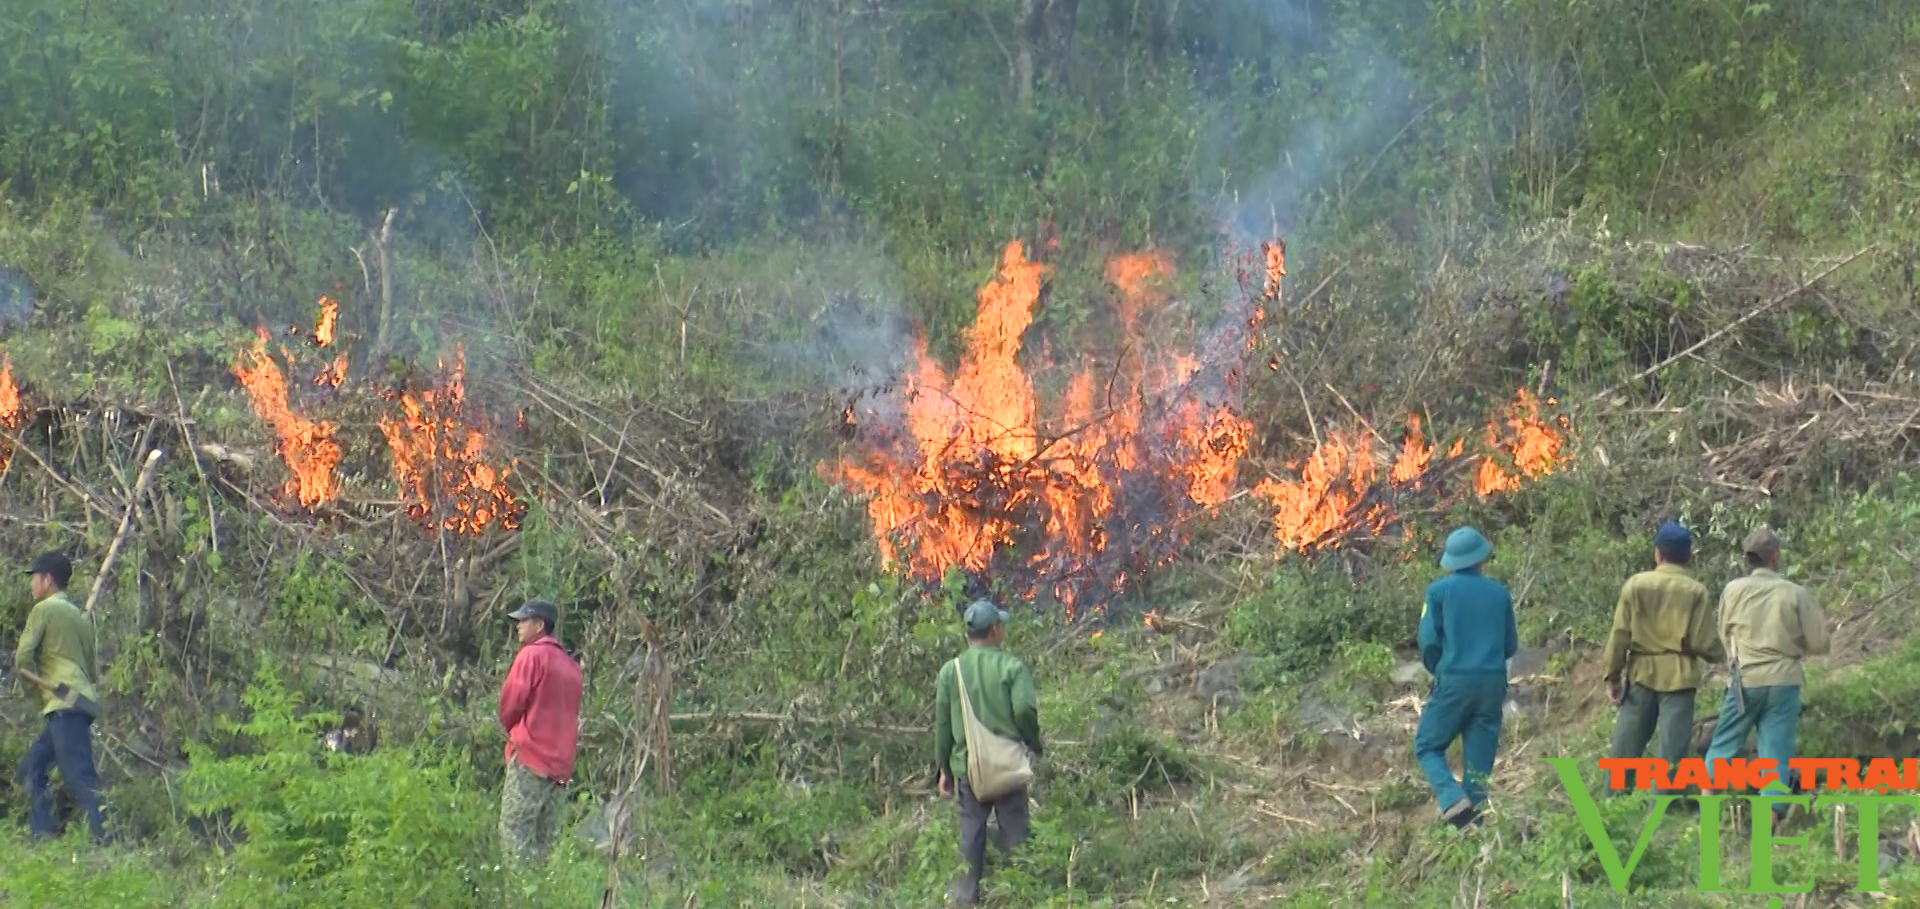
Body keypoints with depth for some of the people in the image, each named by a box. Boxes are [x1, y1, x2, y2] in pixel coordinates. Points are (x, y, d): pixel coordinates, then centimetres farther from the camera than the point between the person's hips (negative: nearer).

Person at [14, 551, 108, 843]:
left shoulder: (44, 609, -2)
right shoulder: (79, 616, 22)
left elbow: (23, 657, -9)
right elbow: (93, 670, 23)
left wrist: (37, 678, 8)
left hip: (65, 704, -9)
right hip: (78, 703, 9)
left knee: (79, 776, -15)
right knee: (32, 769, 12)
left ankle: (108, 839, -24)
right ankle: (42, 838, 8)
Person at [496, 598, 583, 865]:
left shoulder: (532, 655, -4)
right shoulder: (570, 665, 17)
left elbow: (510, 702, -6)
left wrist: (510, 727, 14)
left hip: (530, 755, -7)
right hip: (562, 763, 7)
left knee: (514, 834, -9)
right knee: (544, 840, 7)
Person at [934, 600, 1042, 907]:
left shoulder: (951, 670, 1)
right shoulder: (1011, 666, -9)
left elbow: (942, 724, 5)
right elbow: (1025, 709, -18)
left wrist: (944, 769, 14)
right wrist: (1035, 746, 1)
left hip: (967, 765, 2)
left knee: (971, 829, 10)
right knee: (1014, 828, 7)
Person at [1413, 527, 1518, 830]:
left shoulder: (1440, 590, -3)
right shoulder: (1500, 593, 7)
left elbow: (1429, 641, -5)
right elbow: (1511, 646, 11)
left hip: (1454, 680, -3)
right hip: (1493, 683, 3)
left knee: (1428, 746, 8)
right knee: (1479, 761, 7)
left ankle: (1453, 799, -17)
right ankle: (1473, 822, 2)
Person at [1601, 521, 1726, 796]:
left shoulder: (1636, 584, -1)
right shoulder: (1696, 591, -5)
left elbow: (1620, 636, -2)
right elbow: (1704, 642, -7)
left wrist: (1613, 677, 7)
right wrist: (1722, 654, 15)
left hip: (1641, 674, 2)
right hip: (1679, 678, -2)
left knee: (1626, 745, 11)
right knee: (1671, 751, 2)